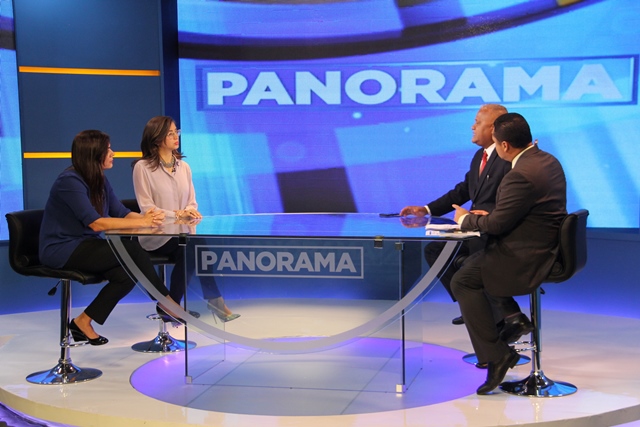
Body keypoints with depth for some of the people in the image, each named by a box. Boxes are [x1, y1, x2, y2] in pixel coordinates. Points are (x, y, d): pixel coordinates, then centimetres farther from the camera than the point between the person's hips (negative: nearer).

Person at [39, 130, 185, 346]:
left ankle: (84, 322, -5)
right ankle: (167, 302, -8)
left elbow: (121, 213, 3)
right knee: (132, 251, -22)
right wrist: (142, 222, -27)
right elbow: (96, 223, -27)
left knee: (128, 273, -19)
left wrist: (146, 217, -19)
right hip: (62, 250, -8)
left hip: (84, 245, 8)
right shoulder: (70, 181, -19)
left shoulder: (99, 180, 7)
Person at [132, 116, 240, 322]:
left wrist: (189, 211, -11)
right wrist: (177, 215, -21)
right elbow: (146, 207, -9)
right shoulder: (142, 167, -3)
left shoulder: (183, 166, 15)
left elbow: (192, 202, 14)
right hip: (156, 234, -4)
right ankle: (215, 301, -20)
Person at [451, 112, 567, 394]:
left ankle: (496, 355, 0)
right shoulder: (547, 161, 7)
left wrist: (466, 219, -2)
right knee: (472, 263, 21)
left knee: (463, 281, -1)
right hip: (546, 247, 10)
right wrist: (488, 214, 10)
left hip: (527, 259, -10)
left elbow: (497, 224, -20)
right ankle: (511, 317, 18)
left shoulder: (521, 176, -25)